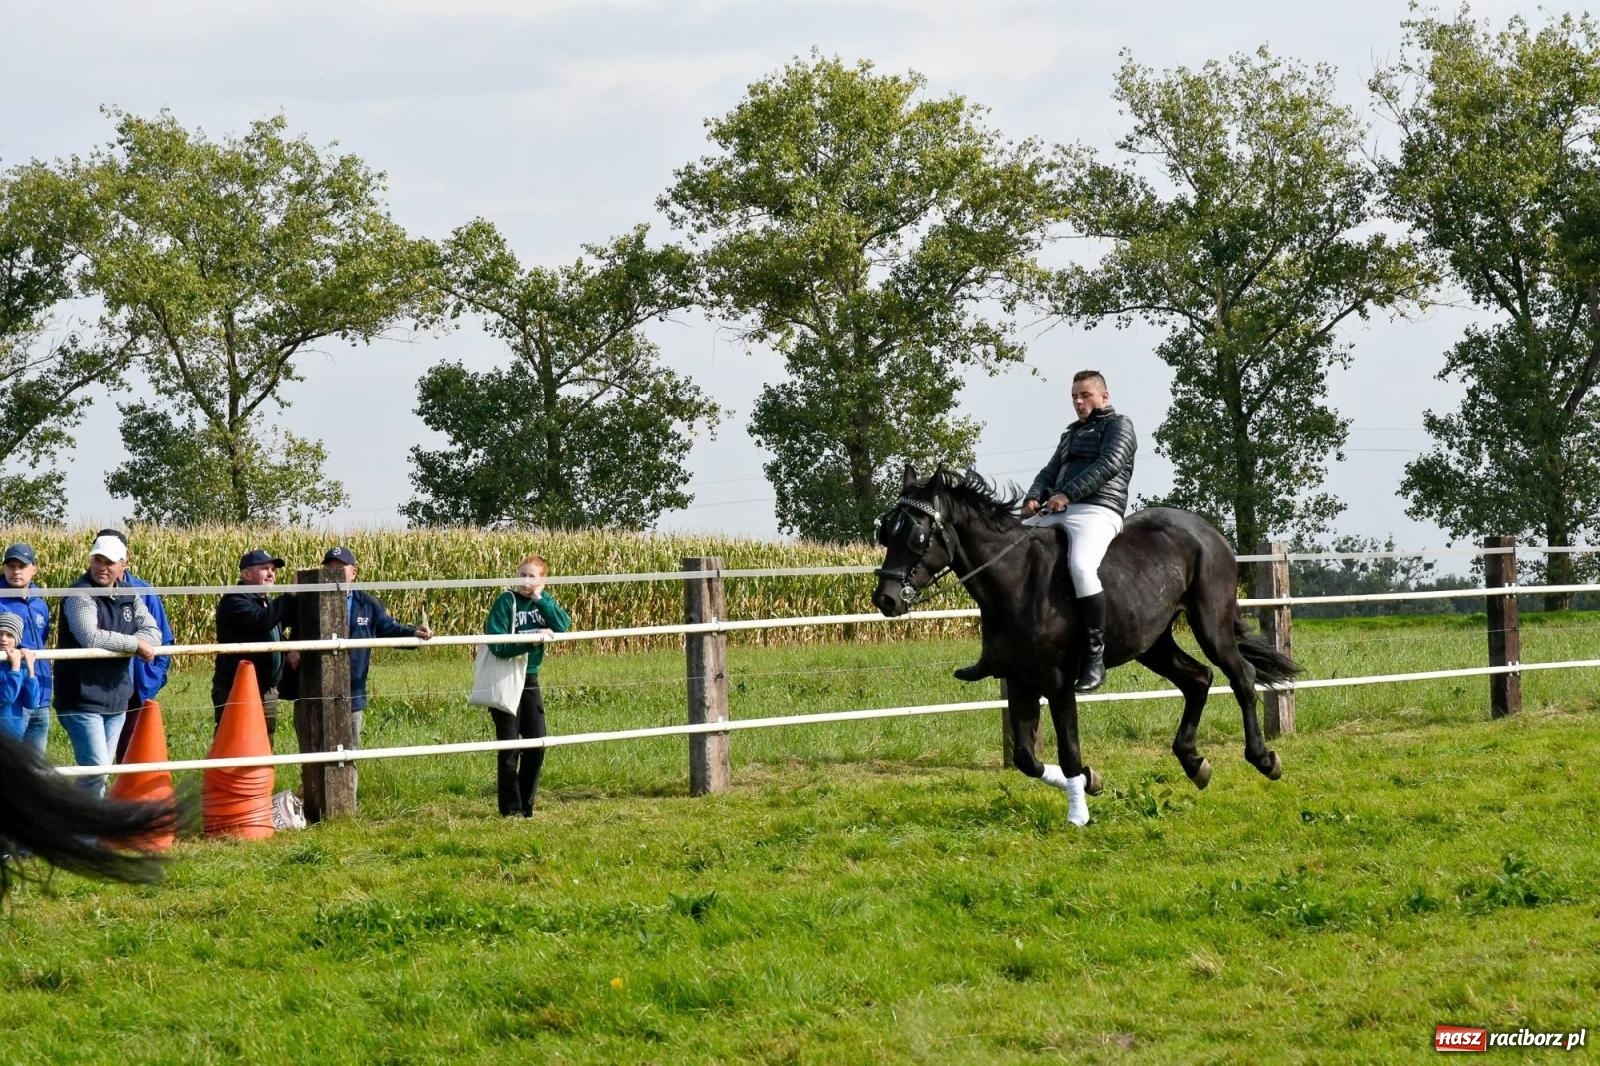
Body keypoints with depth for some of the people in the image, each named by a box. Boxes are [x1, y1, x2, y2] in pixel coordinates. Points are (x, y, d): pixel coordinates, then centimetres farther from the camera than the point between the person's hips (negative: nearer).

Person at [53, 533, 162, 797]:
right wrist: (134, 643, -17)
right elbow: (90, 637, -27)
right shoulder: (80, 595, -12)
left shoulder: (128, 596, 9)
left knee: (101, 771, 11)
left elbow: (153, 633, 4)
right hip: (82, 699, -7)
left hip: (116, 700, 7)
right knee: (96, 769, -15)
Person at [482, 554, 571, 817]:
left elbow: (563, 626, -12)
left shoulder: (544, 601, 5)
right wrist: (530, 641, -30)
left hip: (530, 680, 5)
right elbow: (497, 645, -20)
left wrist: (540, 600, -16)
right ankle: (510, 808, 7)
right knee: (509, 746, -2)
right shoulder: (506, 602, -13)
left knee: (536, 744, 5)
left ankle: (526, 804, 18)